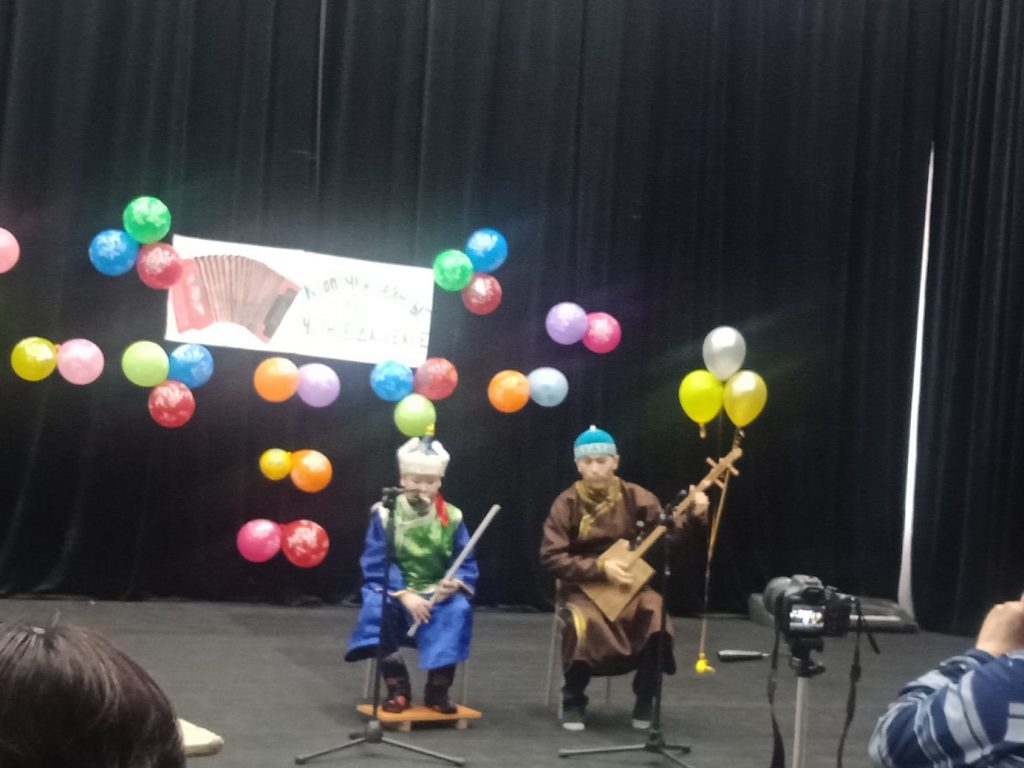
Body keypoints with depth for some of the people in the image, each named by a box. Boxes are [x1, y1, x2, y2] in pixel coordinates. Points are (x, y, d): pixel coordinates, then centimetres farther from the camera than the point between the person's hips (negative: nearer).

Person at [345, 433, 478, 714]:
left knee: (459, 609, -32)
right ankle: (397, 687, -20)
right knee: (376, 605, -34)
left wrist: (456, 583, -24)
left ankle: (438, 689, -17)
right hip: (395, 593, -1)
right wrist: (403, 594, -26)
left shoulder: (452, 517, 0)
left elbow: (466, 564, 0)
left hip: (437, 597, 1)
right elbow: (374, 566, -11)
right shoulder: (384, 515, -6)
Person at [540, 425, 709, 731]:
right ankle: (573, 701, -11)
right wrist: (600, 568, -19)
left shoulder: (634, 497, -1)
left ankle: (645, 700, -8)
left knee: (655, 613, -29)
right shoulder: (567, 503, -7)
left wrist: (692, 514, -20)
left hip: (630, 582, 2)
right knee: (583, 622, -34)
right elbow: (551, 557, -11)